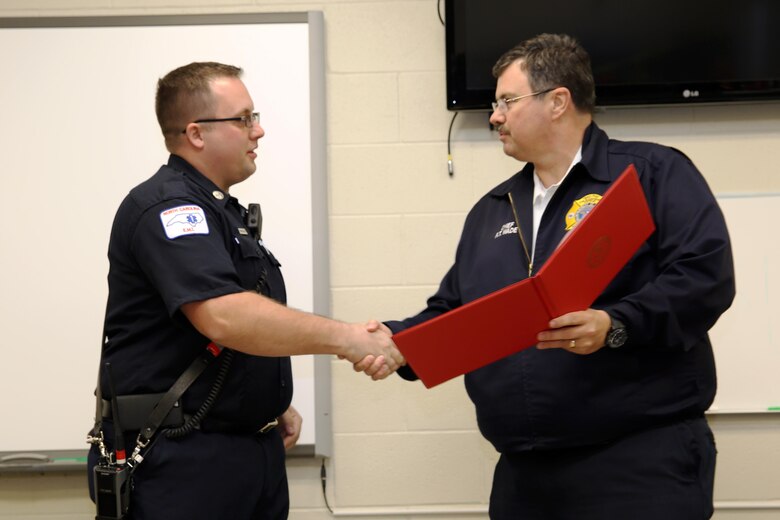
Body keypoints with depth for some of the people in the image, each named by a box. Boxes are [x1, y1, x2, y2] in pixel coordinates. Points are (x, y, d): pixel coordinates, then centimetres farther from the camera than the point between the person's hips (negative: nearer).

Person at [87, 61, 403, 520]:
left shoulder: (223, 210, 17)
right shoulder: (166, 208, -16)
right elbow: (223, 318, -30)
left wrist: (275, 405, 16)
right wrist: (345, 338, -28)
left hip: (256, 448, 9)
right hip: (181, 460, -9)